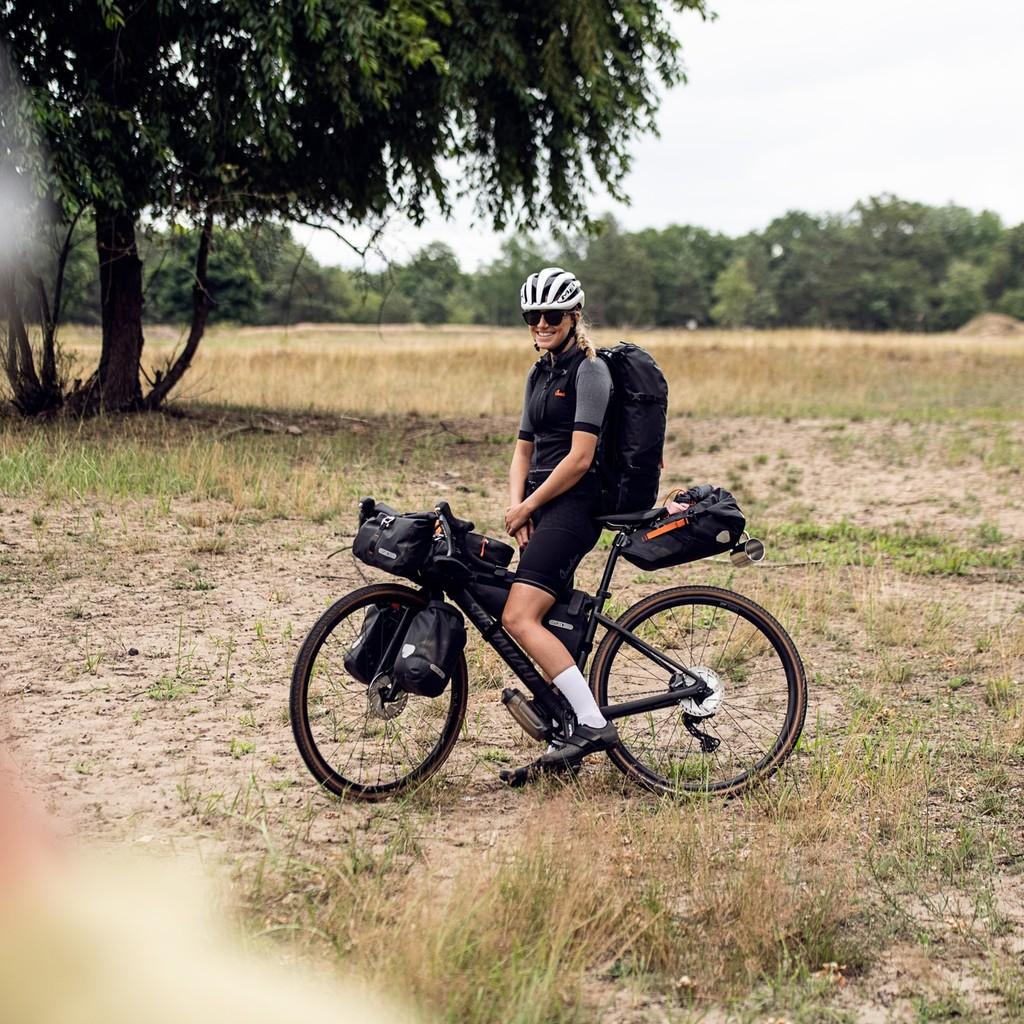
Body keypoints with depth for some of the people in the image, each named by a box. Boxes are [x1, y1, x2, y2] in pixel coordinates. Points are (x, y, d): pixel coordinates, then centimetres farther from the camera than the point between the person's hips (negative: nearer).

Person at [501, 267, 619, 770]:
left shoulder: (589, 370, -9)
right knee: (552, 623, 7)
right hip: (541, 506, 9)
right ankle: (567, 735, 13)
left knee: (518, 617, -19)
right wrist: (517, 506, -1)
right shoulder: (539, 374, 17)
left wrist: (528, 506, -10)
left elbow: (580, 457, -16)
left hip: (573, 504, -9)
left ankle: (594, 723, -19)